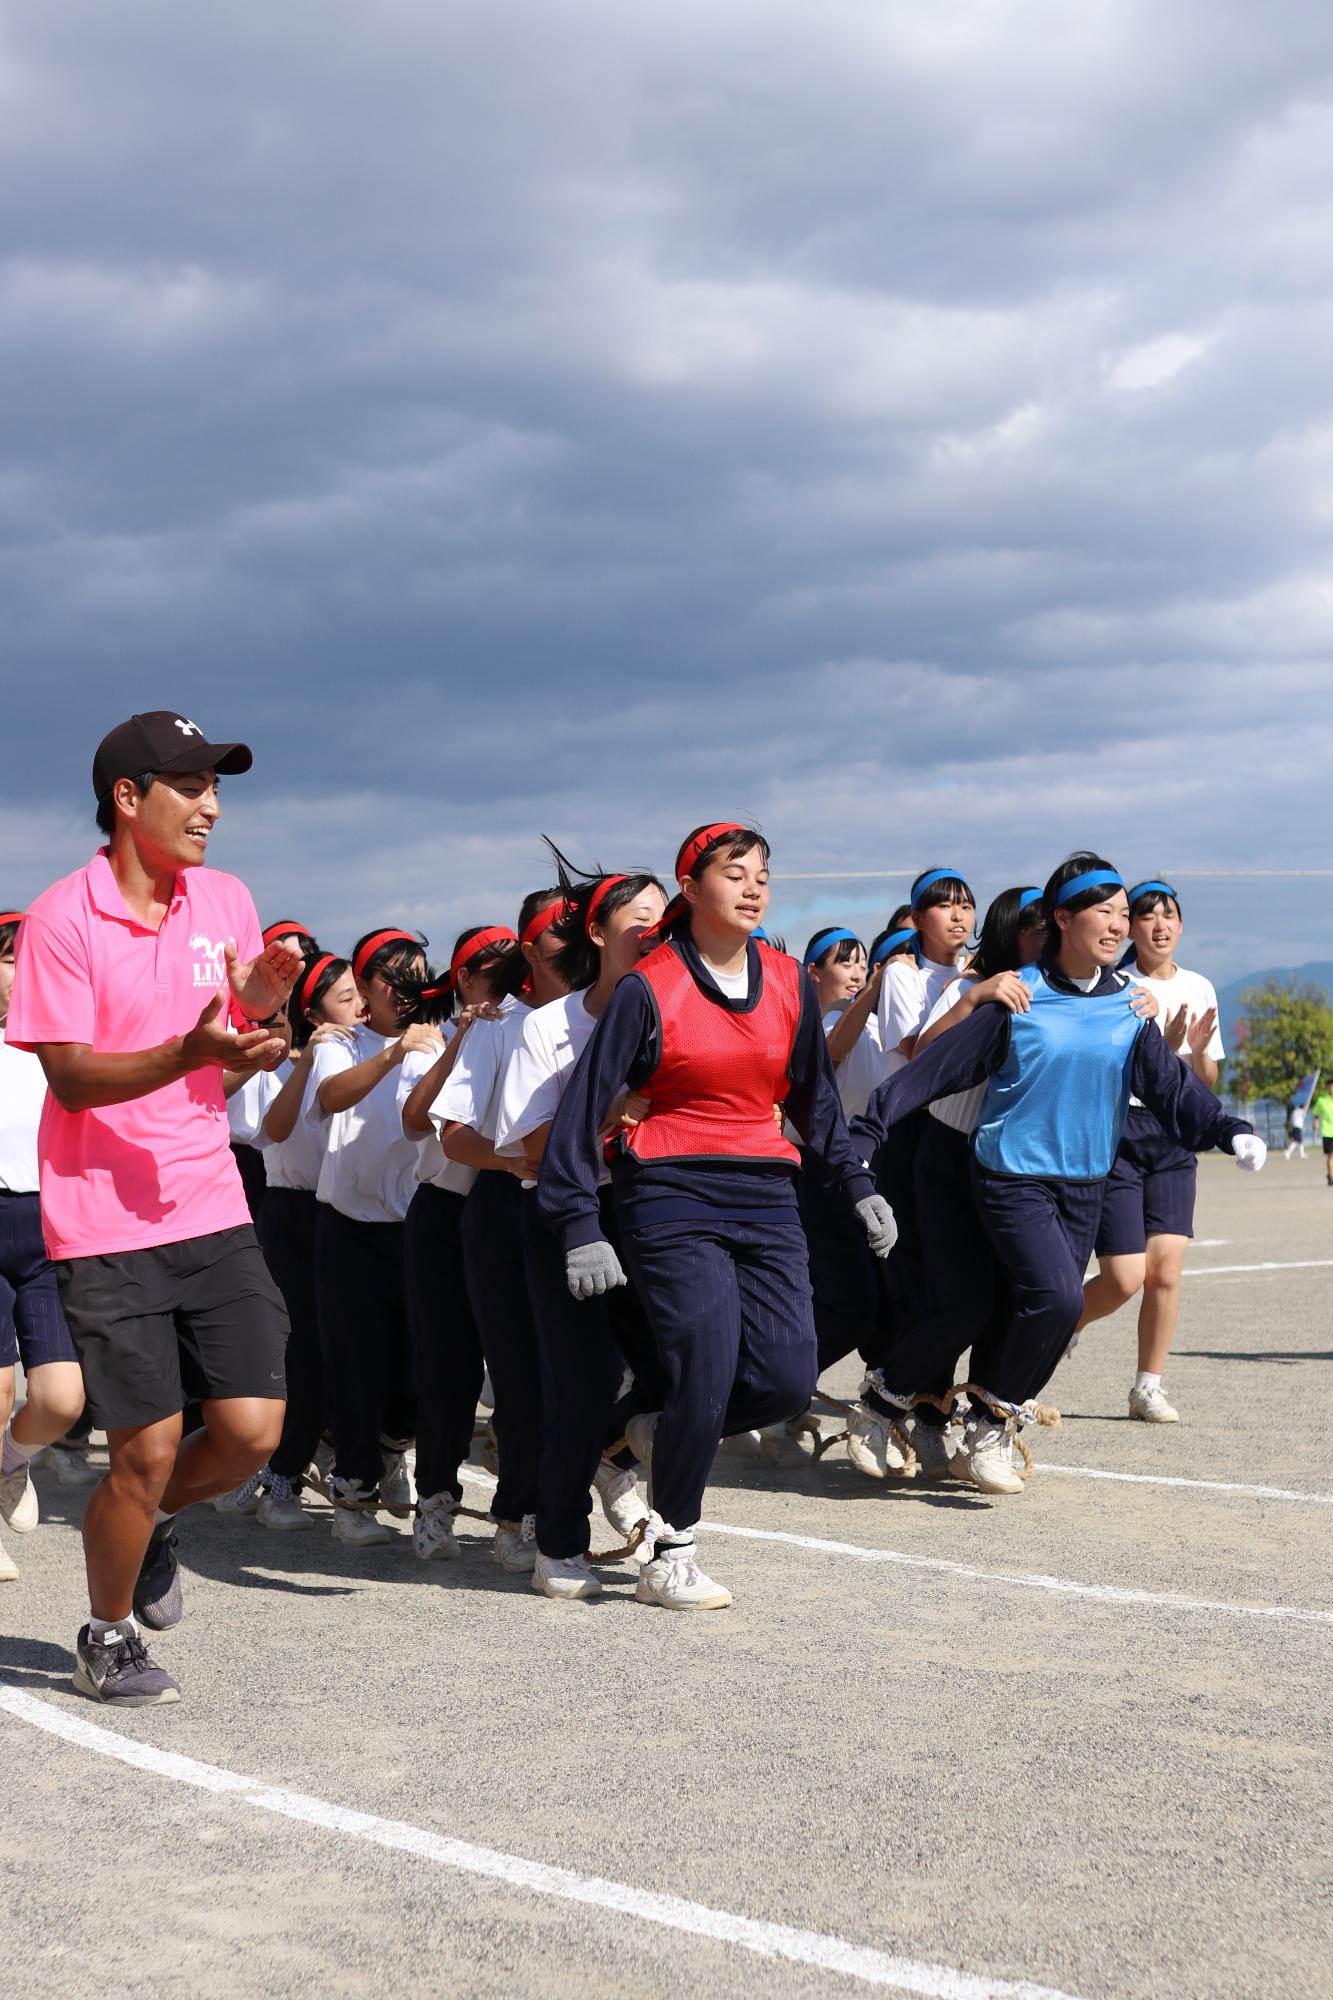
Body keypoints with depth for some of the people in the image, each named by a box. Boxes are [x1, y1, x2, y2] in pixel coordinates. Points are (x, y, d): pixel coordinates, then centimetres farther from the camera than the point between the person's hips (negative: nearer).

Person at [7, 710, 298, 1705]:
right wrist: (188, 1053, -28)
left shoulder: (228, 901, 7)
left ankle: (150, 1522, 30)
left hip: (212, 1208, 5)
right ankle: (108, 1636, 21)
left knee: (252, 1431, -2)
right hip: (106, 1222, -5)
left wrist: (261, 1009, -8)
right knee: (147, 1449, -3)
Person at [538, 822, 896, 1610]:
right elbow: (585, 1105, -6)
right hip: (674, 1201, -5)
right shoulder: (649, 988, -5)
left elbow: (816, 1095, 21)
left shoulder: (789, 983, 9)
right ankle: (670, 1560, 4)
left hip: (768, 1199, 5)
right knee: (707, 1373, -12)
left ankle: (663, 1432, 23)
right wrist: (581, 1225, -12)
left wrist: (857, 1183, 16)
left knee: (788, 1379, -6)